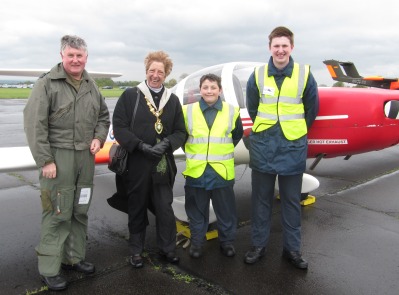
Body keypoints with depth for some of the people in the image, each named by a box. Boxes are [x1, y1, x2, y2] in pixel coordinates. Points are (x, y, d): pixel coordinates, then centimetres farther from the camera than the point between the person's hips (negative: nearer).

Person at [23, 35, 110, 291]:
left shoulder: (91, 86, 12)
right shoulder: (47, 83, -6)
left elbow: (104, 116, 22)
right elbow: (34, 123, -11)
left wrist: (98, 138, 3)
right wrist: (45, 160, -15)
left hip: (86, 157, 6)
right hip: (58, 156, -6)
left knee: (80, 211, 13)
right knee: (57, 213, -3)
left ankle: (74, 257, 30)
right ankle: (49, 269, 11)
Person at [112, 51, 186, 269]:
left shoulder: (173, 100, 9)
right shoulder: (130, 96, 1)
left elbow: (180, 132, 7)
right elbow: (119, 127, -6)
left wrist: (166, 144, -13)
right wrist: (141, 146, -17)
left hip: (163, 166, 2)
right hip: (136, 165, -1)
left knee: (165, 209, 5)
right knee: (137, 209, 12)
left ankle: (167, 248, 26)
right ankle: (136, 250, 29)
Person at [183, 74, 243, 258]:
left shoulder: (232, 111, 0)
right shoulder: (188, 111, 0)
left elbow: (237, 135, 16)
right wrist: (192, 152, 8)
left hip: (222, 170, 0)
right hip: (196, 170, 0)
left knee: (225, 210, 10)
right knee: (196, 210, 11)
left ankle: (227, 241, 27)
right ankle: (196, 241, 27)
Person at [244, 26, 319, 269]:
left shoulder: (305, 74, -2)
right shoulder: (258, 75, 0)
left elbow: (311, 110, 8)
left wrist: (297, 132, 12)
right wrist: (265, 130, 11)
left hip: (293, 147, 0)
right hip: (263, 145, 1)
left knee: (292, 201, 9)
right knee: (261, 199, 10)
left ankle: (292, 248, 23)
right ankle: (259, 244, 24)